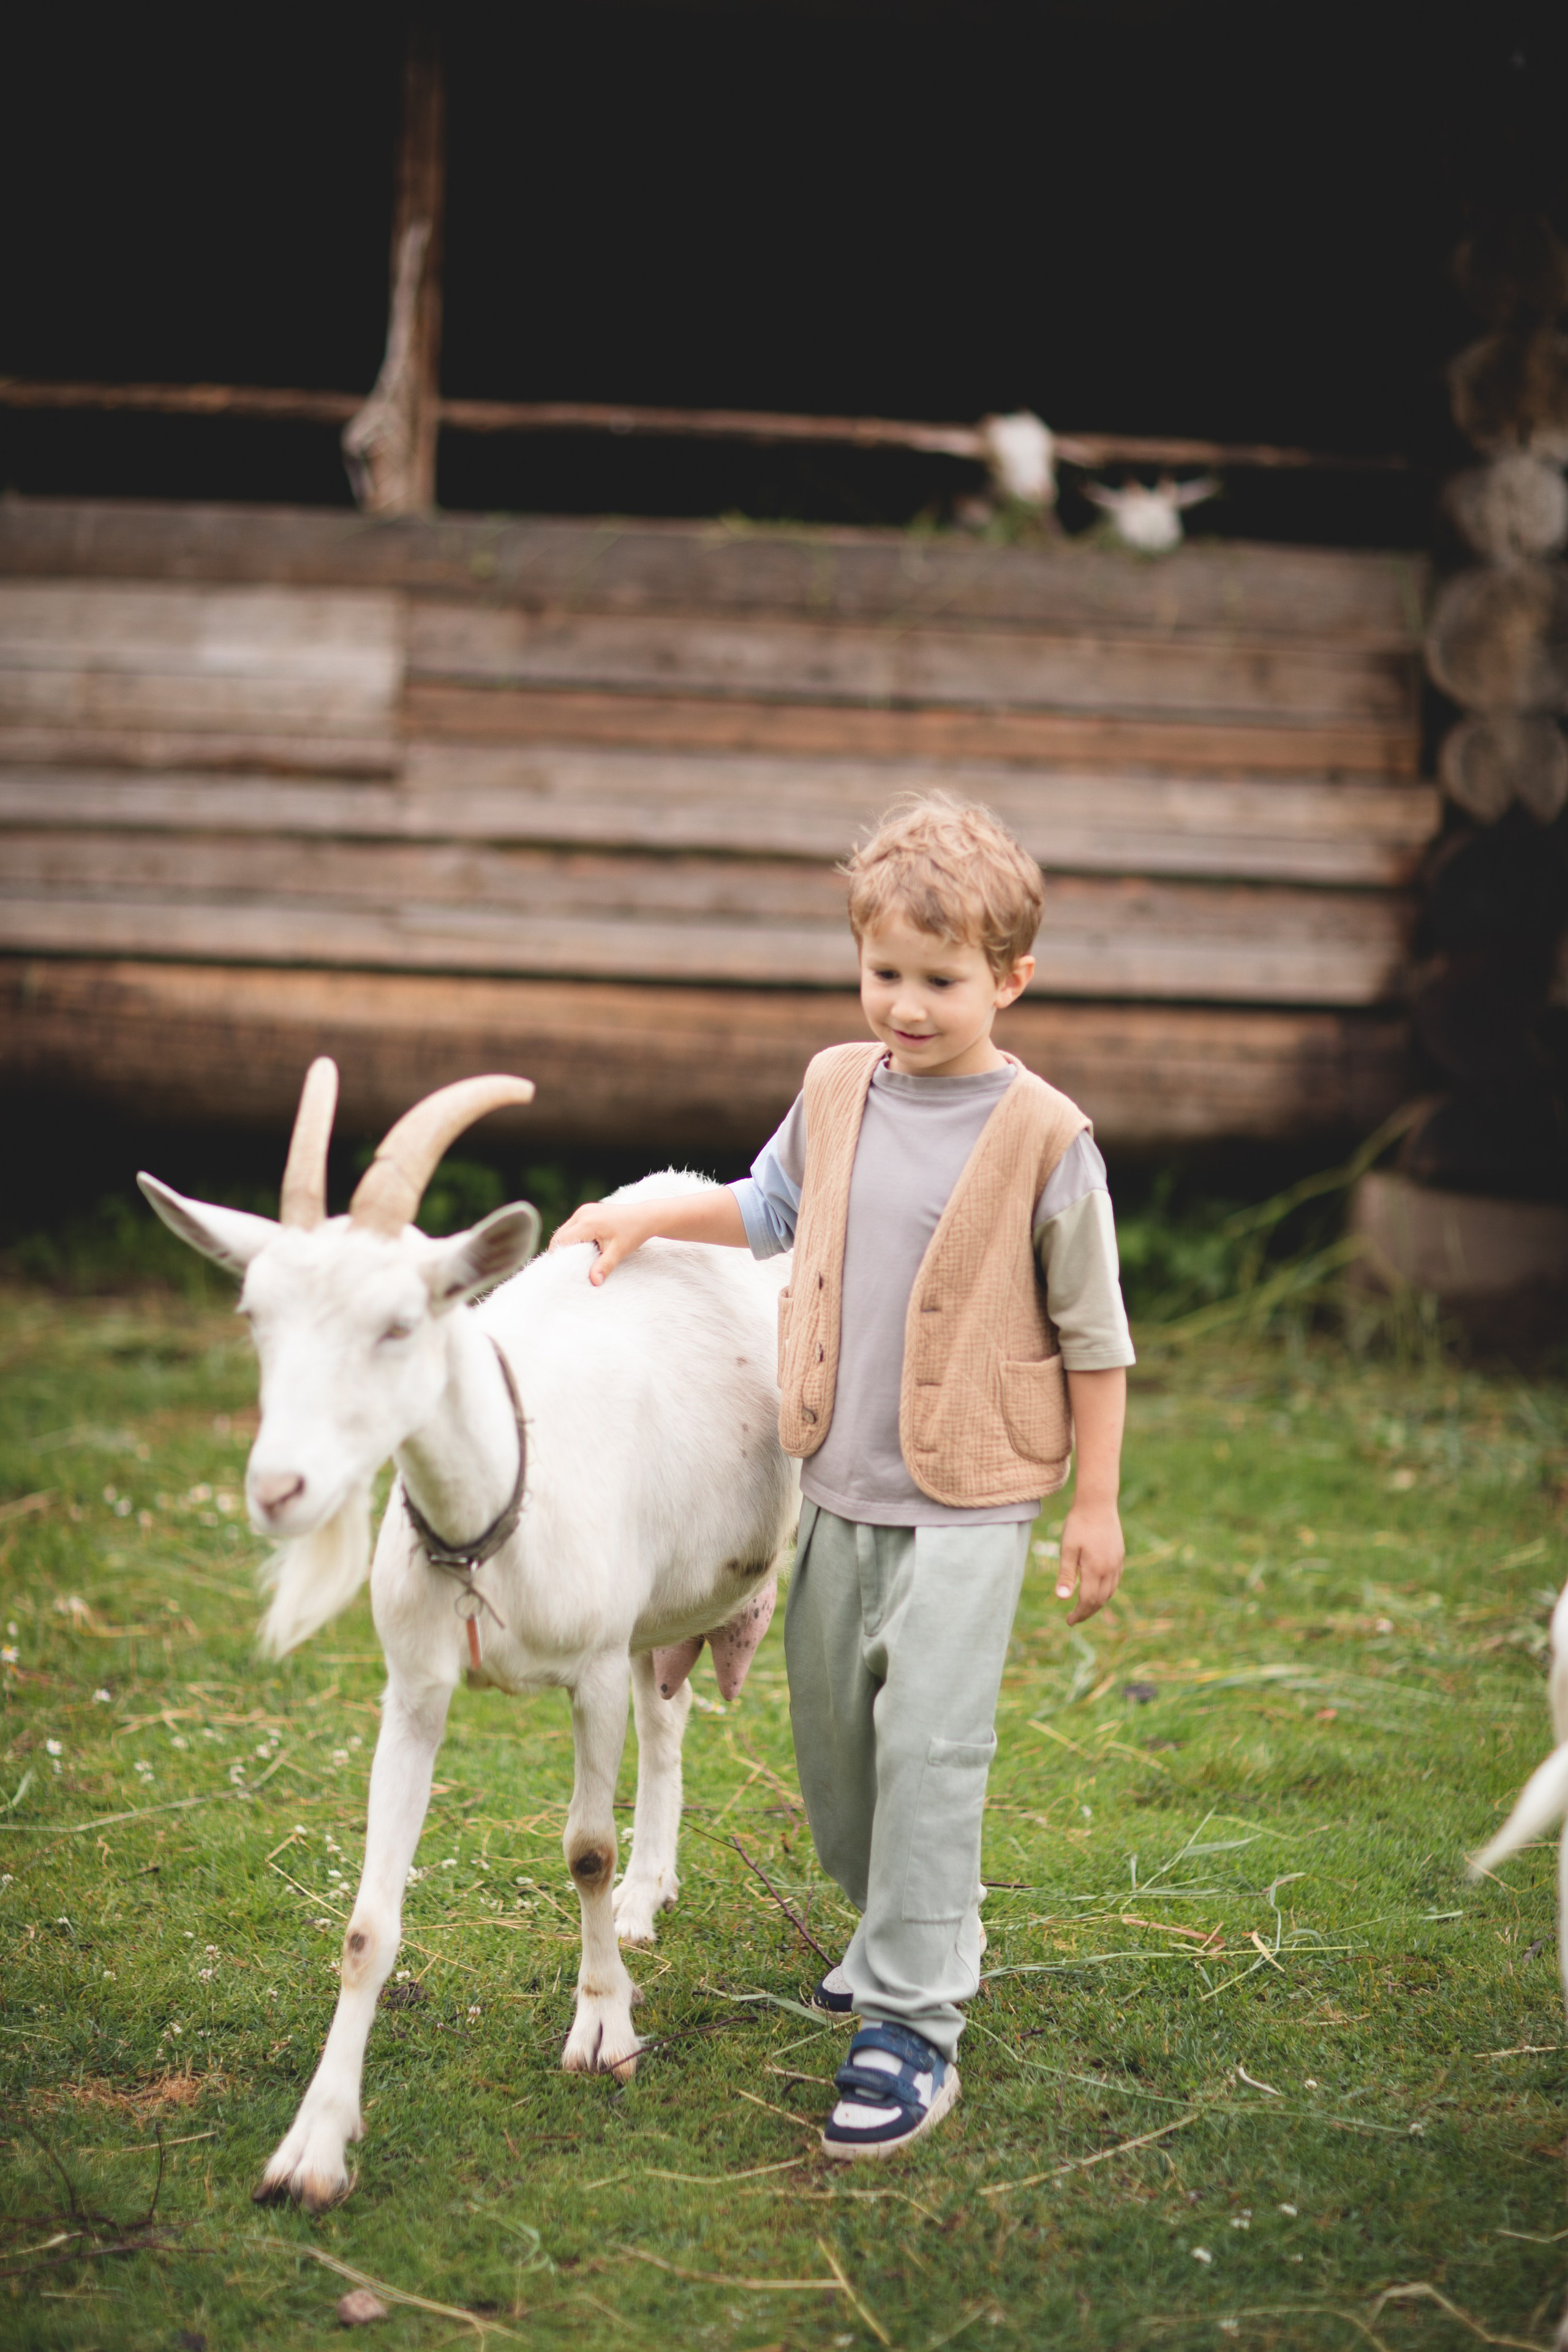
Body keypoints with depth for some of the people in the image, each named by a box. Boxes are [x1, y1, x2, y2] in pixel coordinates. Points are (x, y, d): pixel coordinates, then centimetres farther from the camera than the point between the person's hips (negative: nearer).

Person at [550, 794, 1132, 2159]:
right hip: (836, 1484, 6)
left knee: (929, 1743, -11)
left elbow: (1093, 1334, -5)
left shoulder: (1043, 1138, -12)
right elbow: (770, 1211, 23)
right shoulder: (836, 1093, 2)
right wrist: (646, 1215, 11)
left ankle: (916, 2025, -6)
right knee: (833, 1734, 16)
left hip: (969, 1497, -6)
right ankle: (912, 1934, 38)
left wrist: (1098, 1505, -3)